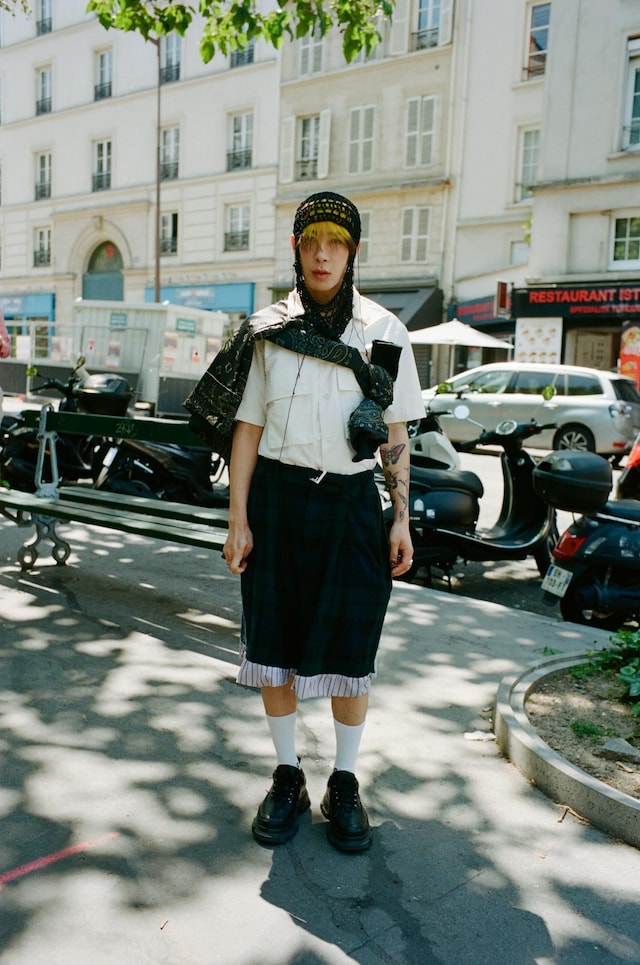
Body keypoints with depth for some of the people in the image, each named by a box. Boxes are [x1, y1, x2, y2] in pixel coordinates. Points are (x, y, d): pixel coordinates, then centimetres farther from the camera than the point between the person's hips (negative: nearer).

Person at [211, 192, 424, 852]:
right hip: (277, 499, 1)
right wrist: (238, 519, -1)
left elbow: (395, 435, 6)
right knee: (275, 645, 7)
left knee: (349, 650, 4)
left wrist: (401, 519, 1)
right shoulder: (269, 330, 5)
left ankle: (344, 785, 23)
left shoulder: (383, 332, 4)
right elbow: (248, 427, 4)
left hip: (350, 503, -1)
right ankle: (287, 779, 25)